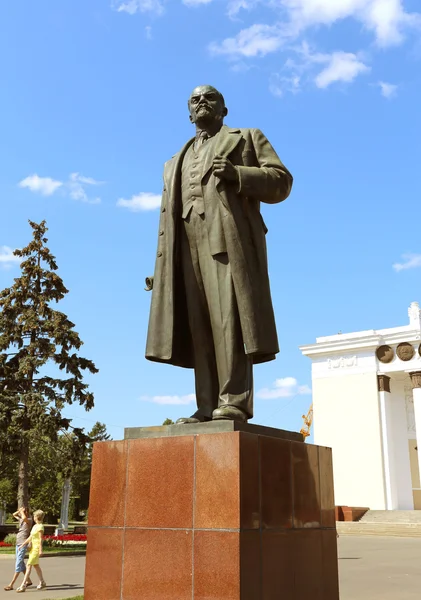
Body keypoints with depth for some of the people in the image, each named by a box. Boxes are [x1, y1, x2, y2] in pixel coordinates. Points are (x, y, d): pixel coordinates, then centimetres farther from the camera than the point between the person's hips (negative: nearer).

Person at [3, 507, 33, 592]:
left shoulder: (29, 520, -10)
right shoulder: (21, 519, 14)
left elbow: (24, 518, -34)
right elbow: (14, 514, 29)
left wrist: (22, 511, -17)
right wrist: (19, 510, 11)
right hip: (18, 544, 9)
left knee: (18, 563, -10)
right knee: (21, 563, 12)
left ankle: (11, 584, -12)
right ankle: (28, 581, 22)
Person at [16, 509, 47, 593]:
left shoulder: (40, 527, -15)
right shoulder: (35, 526, 12)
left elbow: (41, 539, -18)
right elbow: (30, 537, 12)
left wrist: (40, 550, -19)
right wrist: (22, 545, 7)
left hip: (36, 548, -9)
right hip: (32, 548, 9)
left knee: (29, 566, -11)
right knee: (36, 565, 15)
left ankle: (23, 585, -11)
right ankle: (42, 582, 25)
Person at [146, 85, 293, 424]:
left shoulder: (247, 138, 21)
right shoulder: (175, 163, 34)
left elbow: (282, 181, 7)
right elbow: (168, 218, 24)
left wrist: (237, 174, -9)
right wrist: (160, 267, 11)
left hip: (229, 236, -5)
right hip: (188, 246, 5)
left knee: (229, 317, -17)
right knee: (199, 326, -5)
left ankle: (234, 402, -20)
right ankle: (208, 407, -7)